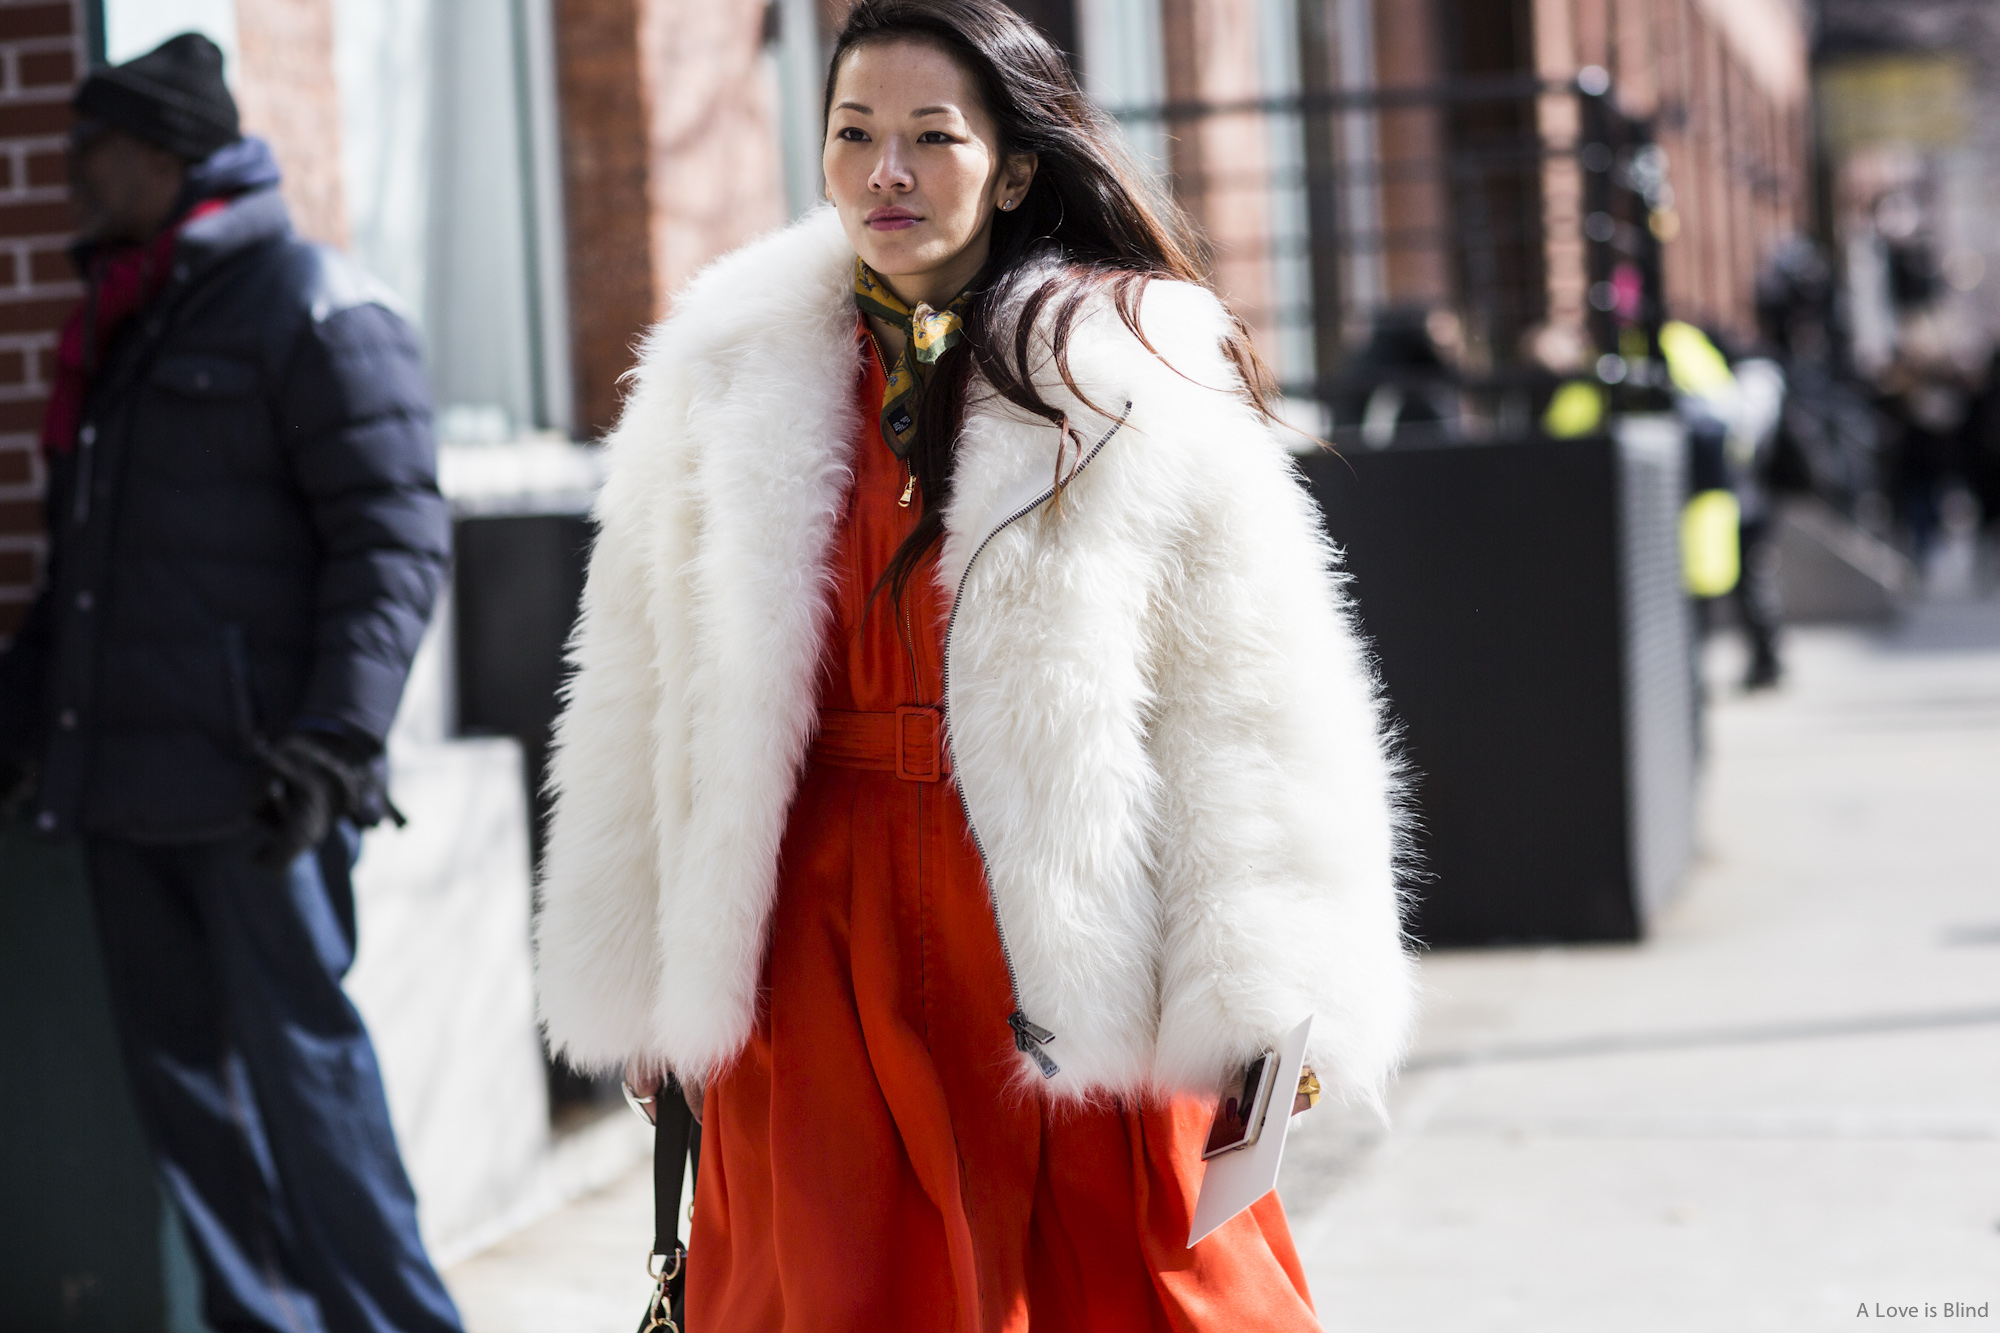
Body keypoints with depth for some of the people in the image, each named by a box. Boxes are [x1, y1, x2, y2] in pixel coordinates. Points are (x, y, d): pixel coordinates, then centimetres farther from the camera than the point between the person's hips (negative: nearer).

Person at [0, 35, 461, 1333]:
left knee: (300, 1056, -6)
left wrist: (335, 737, -22)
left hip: (252, 787, -8)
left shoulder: (313, 305, -7)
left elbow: (394, 536, -14)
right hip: (128, 783, 8)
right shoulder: (121, 328, 19)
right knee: (177, 1060, 10)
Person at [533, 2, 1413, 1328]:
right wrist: (642, 987, 10)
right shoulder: (733, 371, 5)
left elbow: (1253, 695, -6)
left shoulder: (1139, 377, -3)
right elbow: (645, 691, 11)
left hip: (1070, 946, -2)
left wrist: (1272, 1013, -11)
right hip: (818, 938, 2)